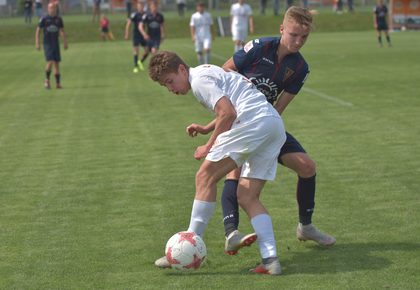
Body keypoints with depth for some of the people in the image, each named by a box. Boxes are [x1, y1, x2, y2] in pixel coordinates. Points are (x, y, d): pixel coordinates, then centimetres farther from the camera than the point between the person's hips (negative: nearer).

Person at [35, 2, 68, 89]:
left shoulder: (59, 19, 6)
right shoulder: (44, 19, -4)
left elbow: (62, 31, 15)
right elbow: (38, 31, -1)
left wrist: (65, 43, 10)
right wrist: (37, 43, -7)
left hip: (56, 44, 4)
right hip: (47, 43, -3)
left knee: (56, 63, 3)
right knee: (50, 62, -15)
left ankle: (58, 83, 8)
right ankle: (47, 80, 4)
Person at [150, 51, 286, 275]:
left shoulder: (199, 80, -2)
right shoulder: (208, 72, 28)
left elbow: (228, 113, -13)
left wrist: (209, 146, -4)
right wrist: (206, 129, 24)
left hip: (253, 122, -10)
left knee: (205, 177, -5)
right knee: (247, 197, 8)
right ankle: (270, 260, -4)